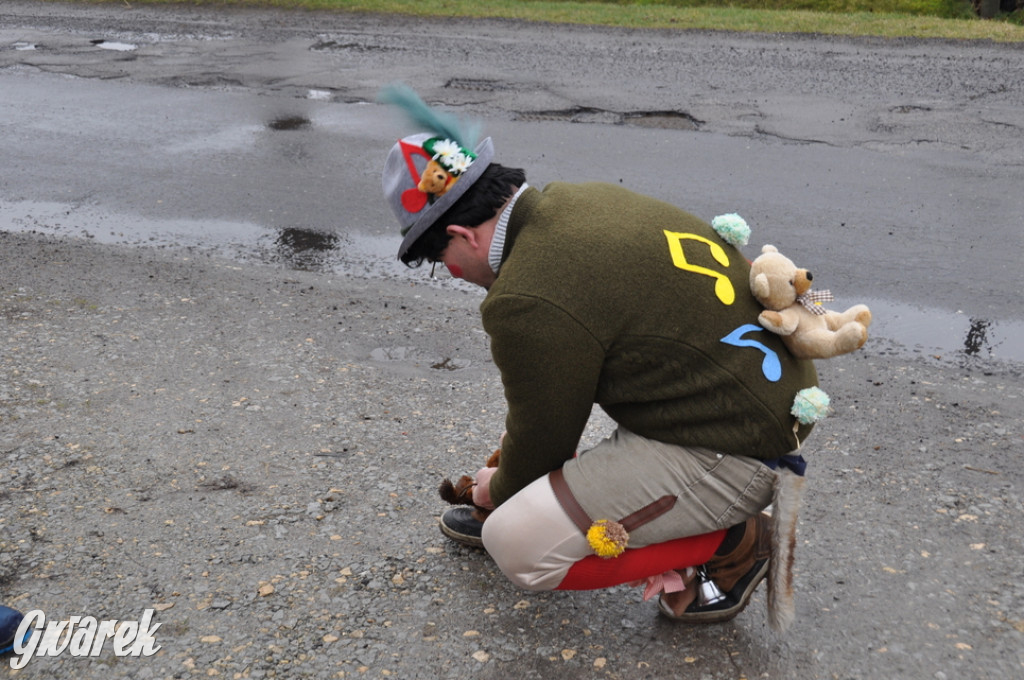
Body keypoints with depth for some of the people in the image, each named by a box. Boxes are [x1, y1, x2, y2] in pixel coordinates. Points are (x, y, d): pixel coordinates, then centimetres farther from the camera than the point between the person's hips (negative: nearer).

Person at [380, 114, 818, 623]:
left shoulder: (529, 303, -24)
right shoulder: (577, 200, 5)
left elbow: (542, 439, -6)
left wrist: (501, 489, 17)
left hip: (731, 453, -10)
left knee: (519, 548, -13)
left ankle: (731, 544, 2)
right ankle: (517, 511, 30)